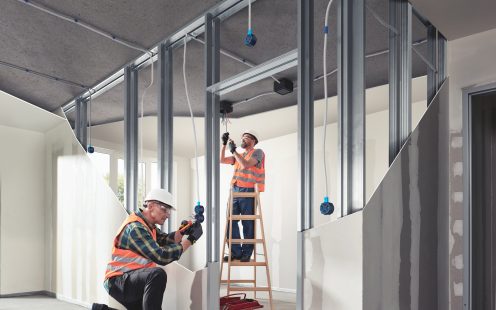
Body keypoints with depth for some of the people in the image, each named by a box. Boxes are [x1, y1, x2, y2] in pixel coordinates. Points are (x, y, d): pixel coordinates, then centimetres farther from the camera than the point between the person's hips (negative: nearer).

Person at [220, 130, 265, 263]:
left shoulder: (258, 152, 2)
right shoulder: (239, 156, 23)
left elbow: (246, 165, -14)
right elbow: (222, 160, 15)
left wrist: (234, 151, -7)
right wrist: (224, 144, 8)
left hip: (248, 192, -6)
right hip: (235, 191, 6)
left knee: (248, 224, -1)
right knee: (231, 222, 1)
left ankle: (247, 253, 6)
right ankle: (236, 252, 9)